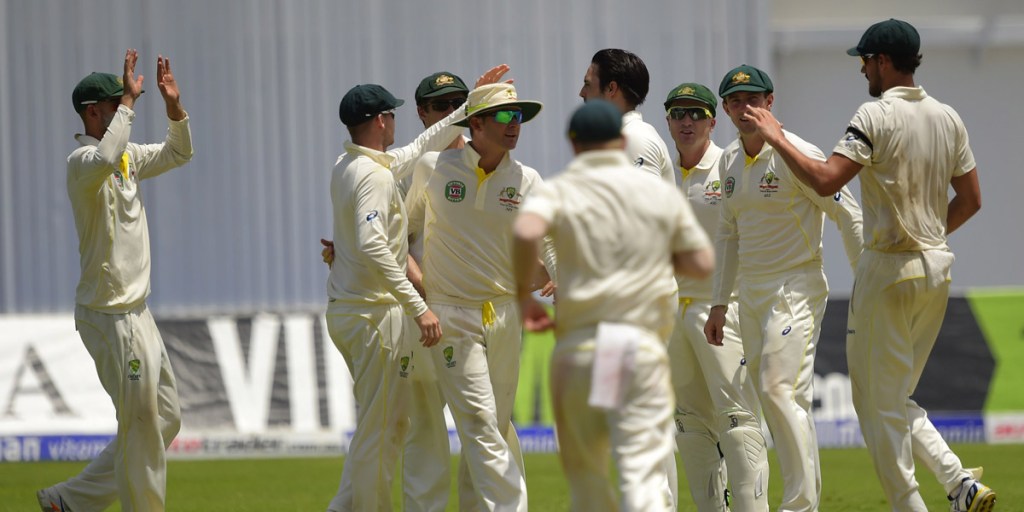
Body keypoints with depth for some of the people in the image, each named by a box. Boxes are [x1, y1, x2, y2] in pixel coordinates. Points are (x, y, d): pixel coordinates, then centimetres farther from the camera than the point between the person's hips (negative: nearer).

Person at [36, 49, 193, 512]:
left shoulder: (128, 157, 12)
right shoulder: (82, 161, -16)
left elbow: (177, 154, 23)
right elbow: (104, 159, -40)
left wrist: (174, 107, 5)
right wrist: (129, 102, -31)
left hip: (136, 312, 10)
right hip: (111, 315, -10)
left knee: (165, 419, 14)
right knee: (142, 424, -3)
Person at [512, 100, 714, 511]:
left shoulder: (559, 191, 2)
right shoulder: (662, 193, 9)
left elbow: (526, 231, -19)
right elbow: (702, 264, 8)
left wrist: (523, 294, -6)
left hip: (578, 343, 0)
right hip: (643, 345, 0)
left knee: (585, 473, 16)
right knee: (643, 473, -9)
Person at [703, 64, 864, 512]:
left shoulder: (797, 155, -12)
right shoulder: (729, 161, 11)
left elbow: (848, 215, -10)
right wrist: (718, 304, 19)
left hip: (796, 289, -8)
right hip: (750, 293, 8)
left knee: (780, 390, -19)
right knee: (770, 401, 6)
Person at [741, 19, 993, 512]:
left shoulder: (877, 116, -14)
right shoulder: (948, 118, 9)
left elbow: (825, 180, -24)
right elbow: (970, 200, 14)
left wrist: (776, 139, -13)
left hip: (888, 268, -8)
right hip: (937, 269, 8)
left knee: (880, 404, 1)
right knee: (896, 399, 17)